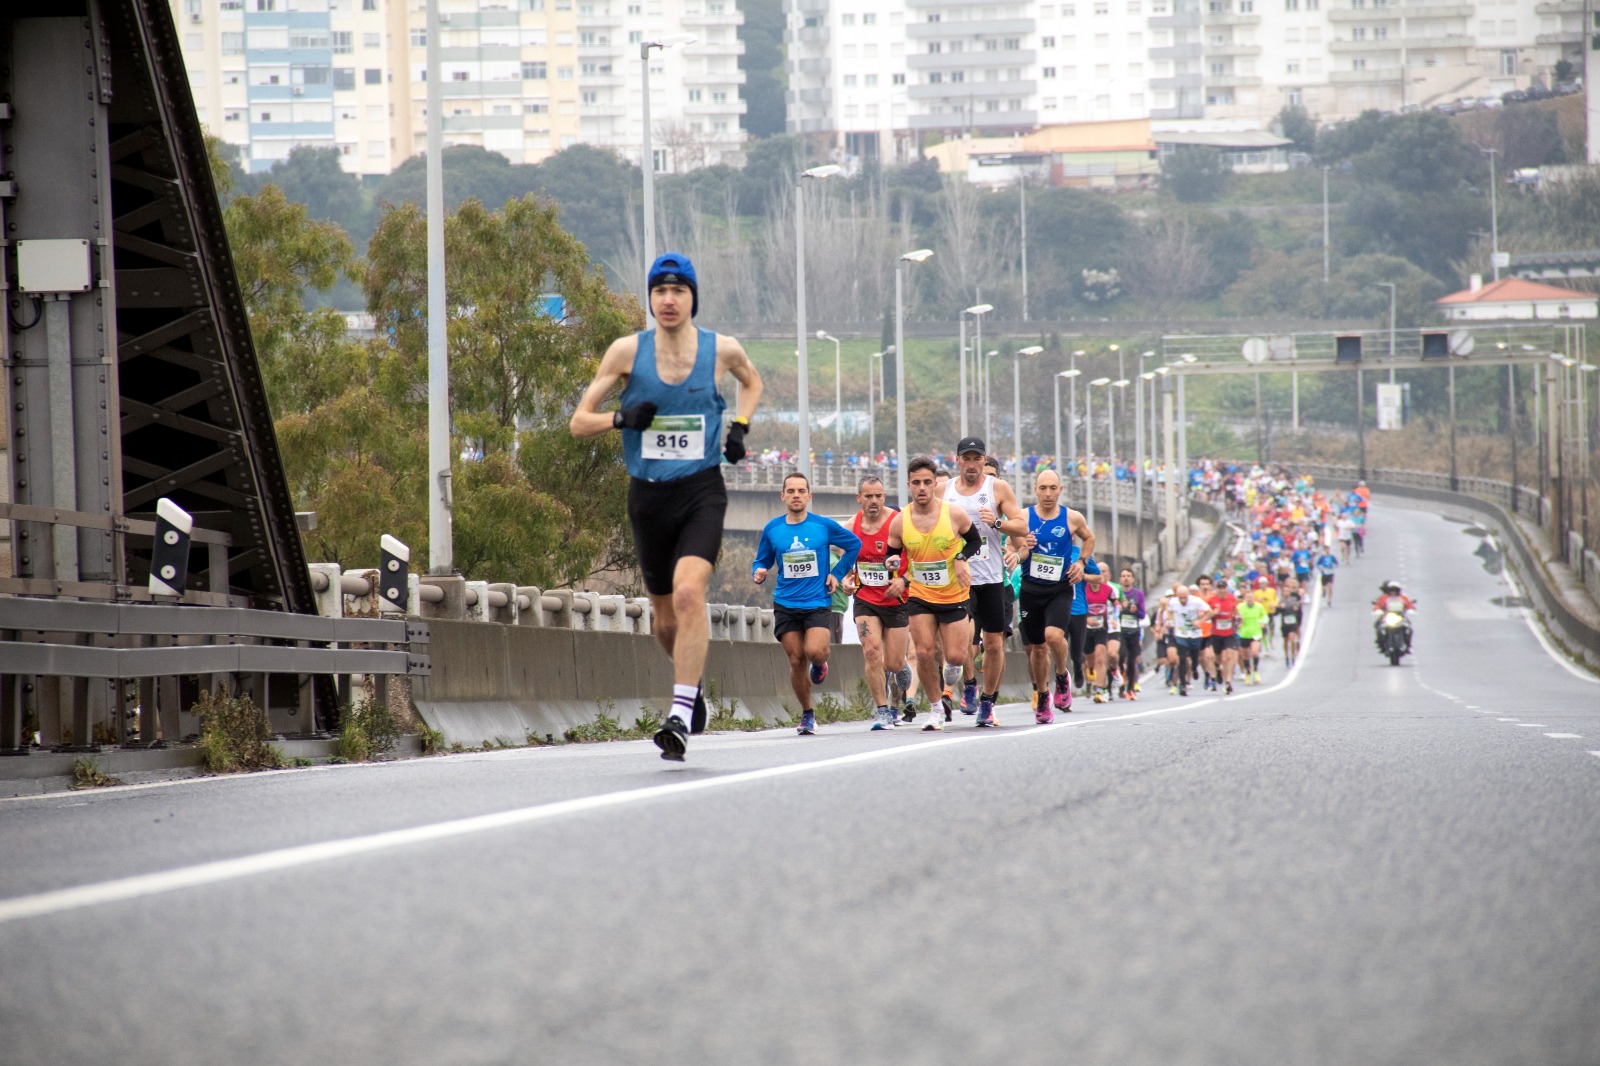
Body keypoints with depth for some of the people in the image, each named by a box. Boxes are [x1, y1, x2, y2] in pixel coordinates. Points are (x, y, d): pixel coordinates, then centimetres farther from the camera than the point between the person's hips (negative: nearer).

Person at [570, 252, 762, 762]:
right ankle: (692, 681, 43)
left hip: (702, 490, -2)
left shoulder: (722, 350, 0)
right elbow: (579, 422, 2)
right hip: (648, 494, 2)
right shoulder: (627, 351, -2)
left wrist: (739, 427, 7)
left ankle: (681, 715, -26)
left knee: (688, 591, -25)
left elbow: (752, 382, 25)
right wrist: (622, 418, -18)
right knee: (665, 619, 11)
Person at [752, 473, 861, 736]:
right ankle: (807, 714, 17)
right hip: (786, 605, 2)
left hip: (818, 603, -2)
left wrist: (837, 573, 6)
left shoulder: (824, 526, -2)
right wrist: (758, 573, -9)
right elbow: (762, 561, 14)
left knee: (814, 651, -22)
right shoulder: (772, 530, 3)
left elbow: (854, 544, 13)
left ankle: (820, 664, 16)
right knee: (796, 661, -1)